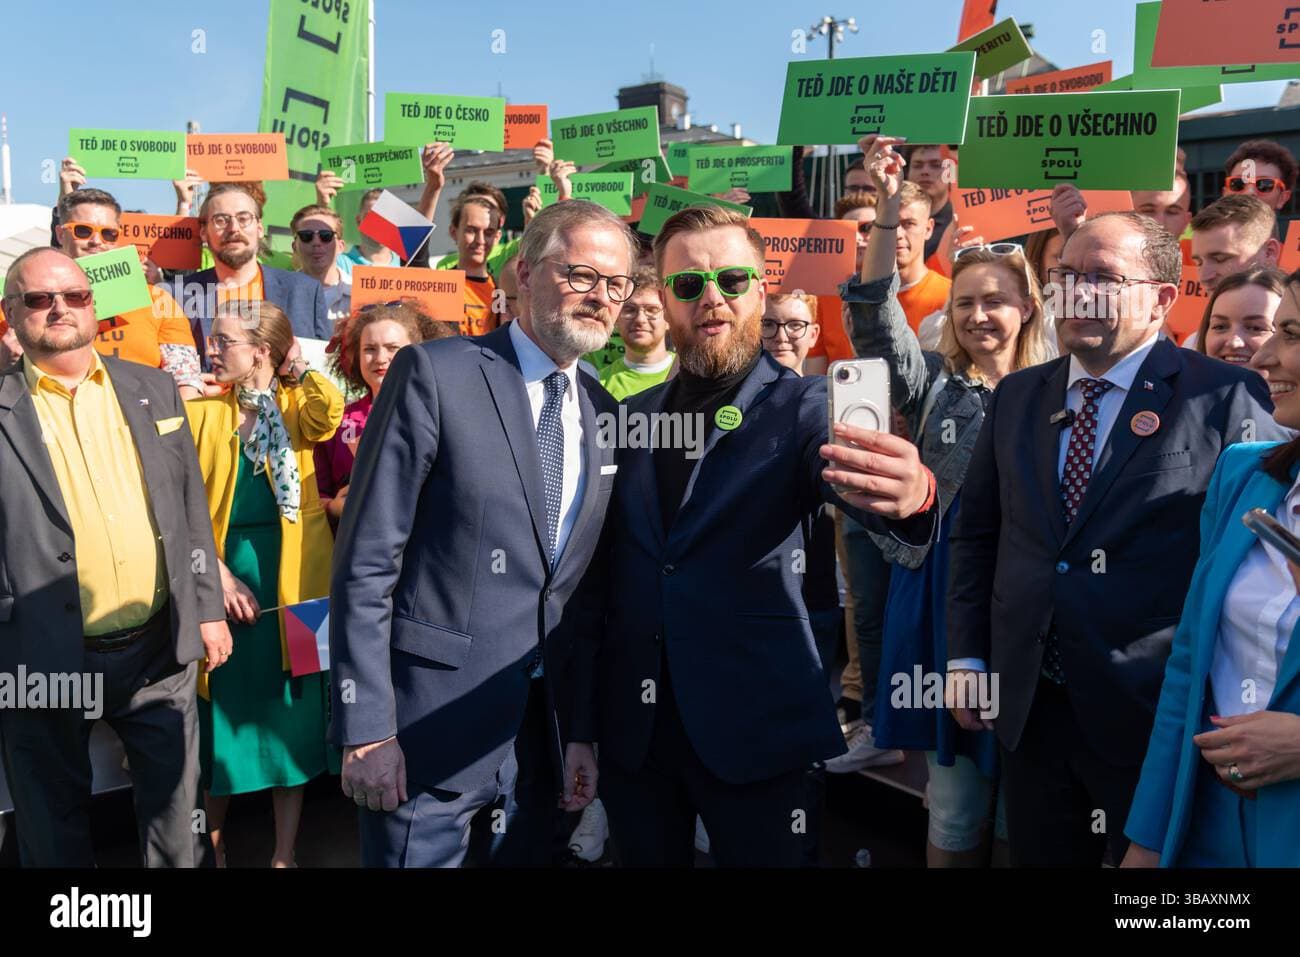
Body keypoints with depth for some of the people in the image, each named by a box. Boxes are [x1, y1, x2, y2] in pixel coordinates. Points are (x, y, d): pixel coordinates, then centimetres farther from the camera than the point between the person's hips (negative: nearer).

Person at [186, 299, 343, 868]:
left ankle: (284, 853, 22)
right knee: (225, 712, 9)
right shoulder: (200, 409, 3)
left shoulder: (296, 404, 3)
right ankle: (212, 842, 31)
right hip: (226, 576, 0)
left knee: (291, 712, 8)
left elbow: (330, 412, -22)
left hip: (293, 578, 0)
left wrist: (298, 367, -6)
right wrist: (218, 575, -13)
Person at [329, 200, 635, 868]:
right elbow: (365, 565, -12)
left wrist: (580, 732, 9)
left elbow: (586, 590, 10)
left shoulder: (603, 411, 7)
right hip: (432, 726, -5)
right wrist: (366, 731, -14)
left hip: (547, 731, 5)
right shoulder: (435, 374, -10)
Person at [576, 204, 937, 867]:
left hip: (752, 730, -3)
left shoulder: (803, 407, -4)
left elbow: (846, 480, -26)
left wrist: (910, 494, -49)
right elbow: (600, 577, 7)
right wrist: (583, 725, 5)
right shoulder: (631, 416, 6)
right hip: (632, 729, 4)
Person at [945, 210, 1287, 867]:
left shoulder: (1226, 400, -7)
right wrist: (967, 657, 6)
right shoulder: (1017, 397, 8)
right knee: (1038, 854, 17)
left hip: (1155, 718, -4)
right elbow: (976, 532, 12)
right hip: (1030, 709, 4)